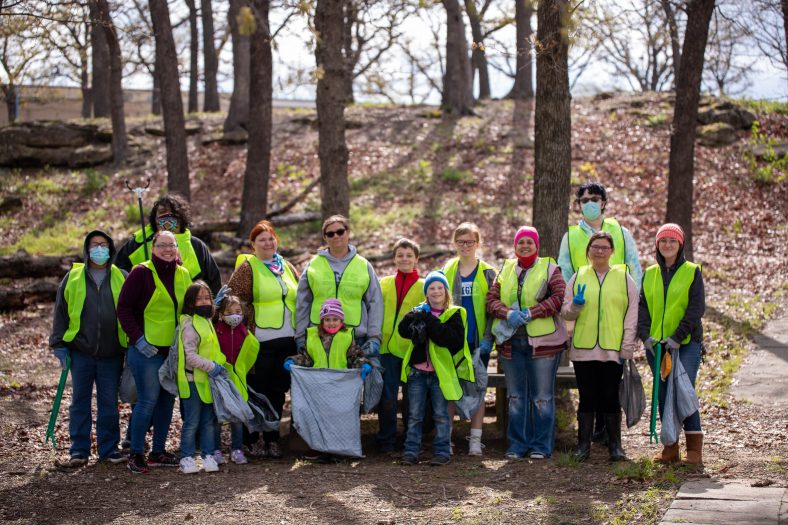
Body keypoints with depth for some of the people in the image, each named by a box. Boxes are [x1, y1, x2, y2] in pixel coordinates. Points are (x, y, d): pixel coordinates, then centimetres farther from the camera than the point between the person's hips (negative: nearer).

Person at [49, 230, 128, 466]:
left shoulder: (122, 278, 5)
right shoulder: (72, 278, 5)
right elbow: (61, 312, 8)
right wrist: (59, 345, 2)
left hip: (112, 354, 0)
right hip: (81, 352, 0)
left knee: (109, 403, 5)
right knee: (80, 401, 5)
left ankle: (109, 448, 14)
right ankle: (79, 450, 11)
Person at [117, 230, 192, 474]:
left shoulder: (183, 275, 10)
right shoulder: (141, 273, -8)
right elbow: (124, 307, -9)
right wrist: (137, 338, -15)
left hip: (174, 350, 6)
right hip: (147, 350, -6)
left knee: (167, 399, 11)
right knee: (148, 400, -7)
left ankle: (158, 452, 22)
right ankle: (136, 454, 4)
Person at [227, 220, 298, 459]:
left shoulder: (287, 267, 15)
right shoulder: (247, 267, -2)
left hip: (288, 341, 5)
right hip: (261, 341, -5)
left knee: (278, 393, 9)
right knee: (257, 392, 0)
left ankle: (272, 439, 18)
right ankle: (252, 441, 10)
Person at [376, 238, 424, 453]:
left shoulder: (423, 287, 4)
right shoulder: (385, 283, 10)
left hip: (412, 349, -1)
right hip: (387, 348, 2)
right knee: (387, 398, 1)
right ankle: (386, 441, 12)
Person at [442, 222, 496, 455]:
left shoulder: (488, 273, 2)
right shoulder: (446, 270, 8)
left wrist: (487, 338, -9)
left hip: (478, 341, -1)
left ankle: (475, 441, 8)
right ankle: (446, 438, 8)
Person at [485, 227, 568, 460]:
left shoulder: (549, 268, 2)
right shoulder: (505, 269, 12)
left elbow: (559, 297, -12)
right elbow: (491, 298, 3)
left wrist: (530, 313, -19)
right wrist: (508, 313, -17)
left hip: (542, 342, -3)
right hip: (511, 342, 4)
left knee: (542, 396, 1)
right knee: (516, 396, 9)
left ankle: (542, 446, 10)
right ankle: (517, 445, 17)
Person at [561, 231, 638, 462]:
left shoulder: (624, 278, 6)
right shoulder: (578, 277, 9)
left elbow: (631, 315, 4)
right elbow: (565, 312, 11)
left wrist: (627, 348, -2)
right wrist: (575, 306, -13)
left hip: (613, 350, -1)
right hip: (583, 348, 1)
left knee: (611, 398, 3)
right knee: (587, 397, 4)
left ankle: (615, 445, 12)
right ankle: (583, 445, 11)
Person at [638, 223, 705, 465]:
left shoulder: (692, 271, 1)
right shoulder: (650, 274, 12)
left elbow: (697, 307, -6)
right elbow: (642, 306, 7)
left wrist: (678, 337, -15)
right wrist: (645, 335, -9)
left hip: (686, 343, -4)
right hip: (655, 344, 4)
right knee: (663, 395, 4)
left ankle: (694, 447, -4)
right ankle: (669, 446, 12)